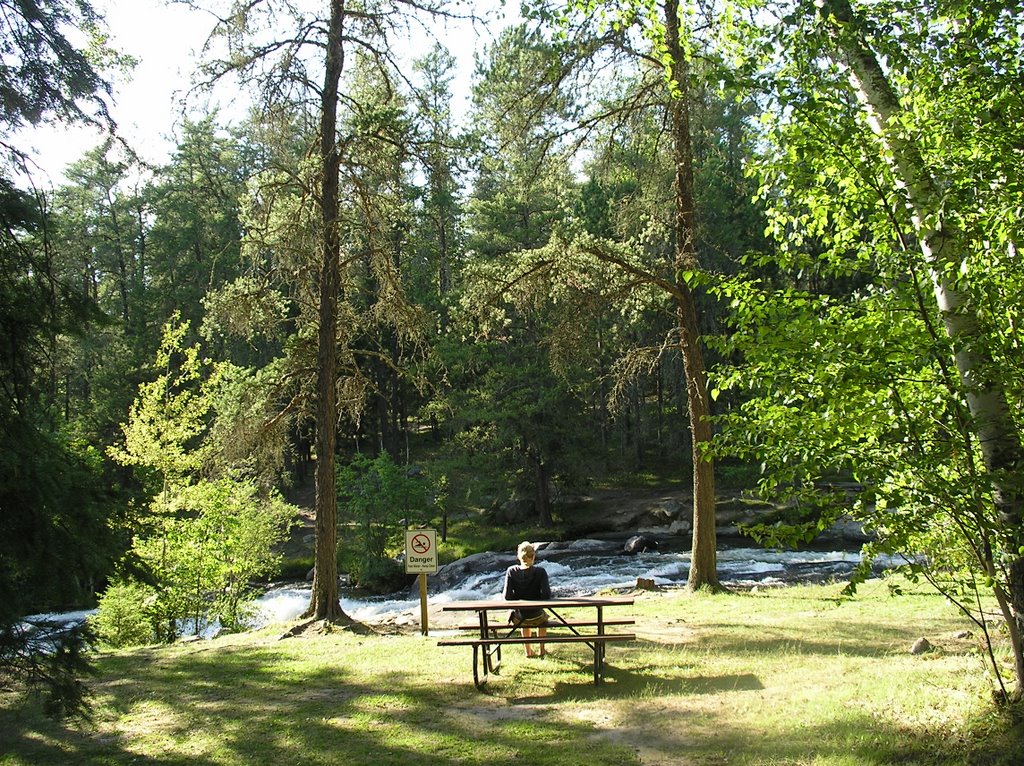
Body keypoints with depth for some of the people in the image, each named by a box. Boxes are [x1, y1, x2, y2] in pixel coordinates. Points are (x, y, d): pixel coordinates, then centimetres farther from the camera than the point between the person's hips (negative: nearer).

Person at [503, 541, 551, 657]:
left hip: (518, 619, 1)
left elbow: (507, 596, -13)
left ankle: (529, 651, 46)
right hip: (536, 618, -1)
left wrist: (518, 601, 8)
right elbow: (546, 595, -20)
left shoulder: (511, 571, -12)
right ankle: (542, 650, 44)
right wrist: (537, 601, 2)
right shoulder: (540, 572, -16)